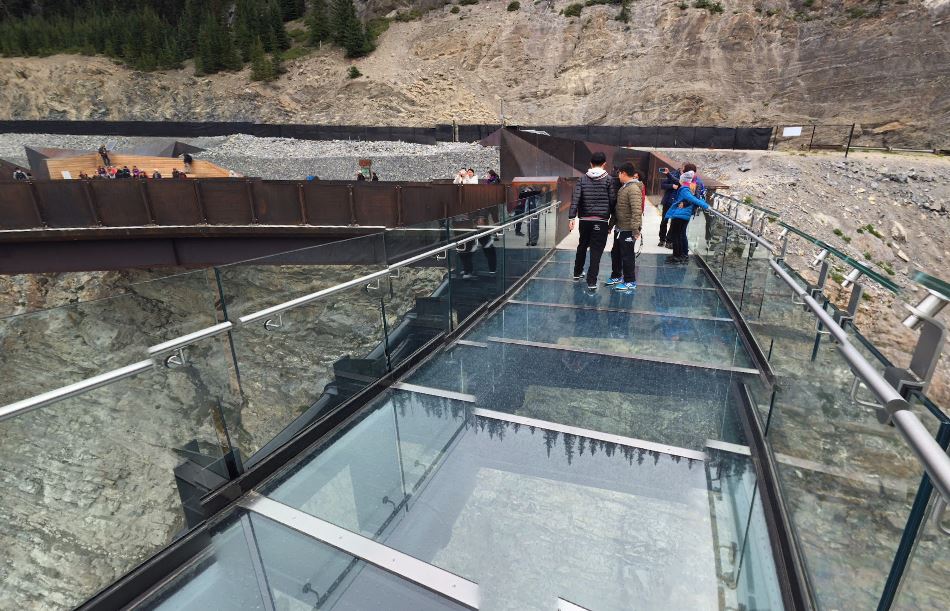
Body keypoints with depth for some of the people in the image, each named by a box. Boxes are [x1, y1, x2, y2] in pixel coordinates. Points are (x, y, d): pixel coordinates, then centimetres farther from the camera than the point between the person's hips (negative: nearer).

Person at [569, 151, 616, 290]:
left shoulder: (583, 179, 4)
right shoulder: (608, 179, -1)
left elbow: (575, 199, -6)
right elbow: (613, 200, -3)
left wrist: (572, 217, -8)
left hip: (584, 219, 3)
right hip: (601, 220, -3)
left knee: (582, 246, 21)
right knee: (596, 250, -1)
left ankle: (577, 273, 34)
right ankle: (592, 282, -3)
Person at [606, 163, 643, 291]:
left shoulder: (633, 188, -18)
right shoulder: (624, 187, 12)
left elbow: (637, 211, -25)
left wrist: (635, 229, -28)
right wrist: (613, 223, 18)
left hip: (628, 230, -9)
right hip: (619, 228, 10)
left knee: (627, 256, 0)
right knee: (615, 253, 18)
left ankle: (630, 282, 12)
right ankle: (616, 276, 34)